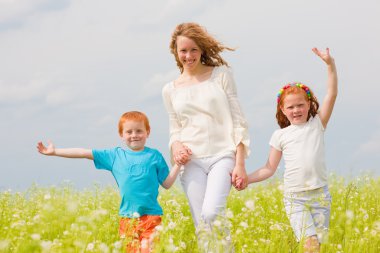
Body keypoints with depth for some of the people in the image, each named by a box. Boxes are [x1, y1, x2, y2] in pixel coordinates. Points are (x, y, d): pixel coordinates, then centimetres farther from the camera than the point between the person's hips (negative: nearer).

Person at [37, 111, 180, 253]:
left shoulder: (154, 156, 6)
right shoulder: (114, 155, 9)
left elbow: (167, 183, 11)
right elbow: (84, 153, 10)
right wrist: (54, 152, 9)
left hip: (151, 216, -2)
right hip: (127, 217, 2)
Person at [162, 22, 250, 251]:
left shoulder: (222, 74, 6)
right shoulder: (170, 90, 13)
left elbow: (238, 122, 3)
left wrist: (240, 164, -5)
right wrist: (176, 146, -5)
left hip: (222, 156, -3)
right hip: (192, 161, 3)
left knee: (211, 215, -26)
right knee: (202, 227, -5)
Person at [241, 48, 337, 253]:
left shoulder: (317, 124, 6)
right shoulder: (280, 135, 6)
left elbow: (332, 94, -4)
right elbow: (269, 169, 10)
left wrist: (330, 64, -15)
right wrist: (245, 178, -1)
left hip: (320, 194, 1)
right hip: (295, 197, -1)